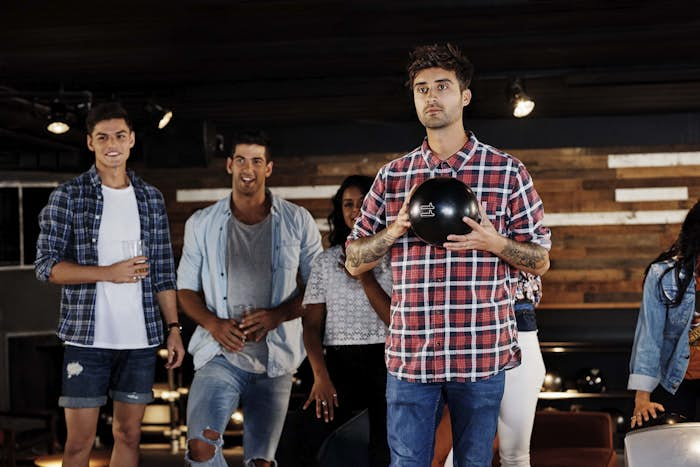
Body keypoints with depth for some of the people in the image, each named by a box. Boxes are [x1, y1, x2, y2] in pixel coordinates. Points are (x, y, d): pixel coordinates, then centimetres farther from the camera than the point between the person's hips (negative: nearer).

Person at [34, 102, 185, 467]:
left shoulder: (151, 199, 9)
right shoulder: (68, 196, -2)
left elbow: (163, 272, 11)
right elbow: (46, 265, -6)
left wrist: (174, 329, 4)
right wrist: (109, 273, -16)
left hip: (140, 339, 3)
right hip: (87, 337, -3)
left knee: (129, 434, 10)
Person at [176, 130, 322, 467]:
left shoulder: (297, 222, 3)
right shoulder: (201, 224, 6)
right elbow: (186, 289, 10)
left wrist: (277, 315, -13)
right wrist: (213, 324, -10)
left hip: (274, 360, 0)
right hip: (220, 355, 0)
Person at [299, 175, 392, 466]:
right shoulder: (326, 262, 8)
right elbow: (312, 325, 1)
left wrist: (366, 277, -11)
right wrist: (320, 376, -14)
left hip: (385, 365, 0)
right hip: (340, 365, 1)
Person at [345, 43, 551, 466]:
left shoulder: (508, 172, 3)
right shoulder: (392, 176, 8)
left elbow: (541, 261, 6)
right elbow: (354, 262, 12)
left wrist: (495, 243, -13)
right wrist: (396, 229, -7)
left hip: (482, 355, -1)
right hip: (409, 355, 2)